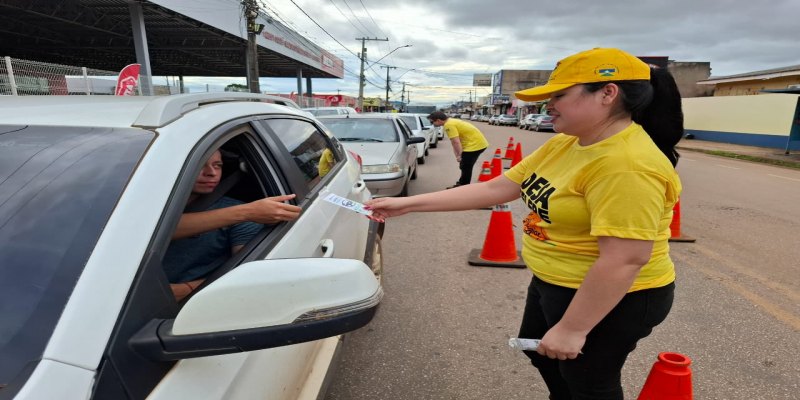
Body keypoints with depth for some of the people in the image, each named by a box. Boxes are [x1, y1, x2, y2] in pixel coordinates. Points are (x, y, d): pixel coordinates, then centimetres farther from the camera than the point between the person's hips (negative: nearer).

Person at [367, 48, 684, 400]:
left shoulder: (628, 166, -28)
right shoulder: (562, 145, 0)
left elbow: (625, 259, -29)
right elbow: (496, 188, -2)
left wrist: (572, 328, -21)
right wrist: (408, 204, -5)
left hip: (610, 299, -8)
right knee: (542, 354, 28)